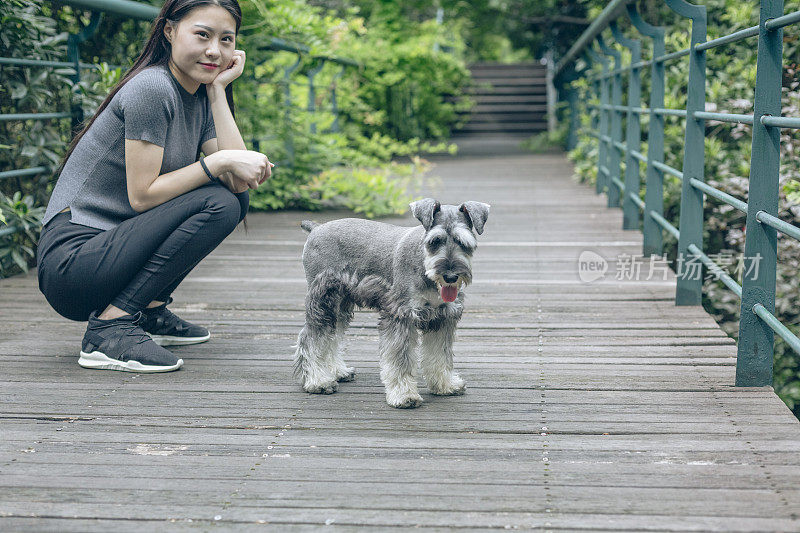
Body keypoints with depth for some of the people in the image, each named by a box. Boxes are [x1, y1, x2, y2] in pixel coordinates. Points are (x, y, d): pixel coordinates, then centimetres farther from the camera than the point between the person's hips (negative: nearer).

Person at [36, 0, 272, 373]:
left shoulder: (200, 98, 12)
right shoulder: (152, 88, -15)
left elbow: (241, 180, -1)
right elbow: (142, 195, -17)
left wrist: (219, 88, 0)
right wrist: (219, 162, -19)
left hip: (111, 249, 9)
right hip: (72, 257, -9)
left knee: (235, 194, 5)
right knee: (217, 204, -21)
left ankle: (149, 312, 8)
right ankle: (109, 328, -21)